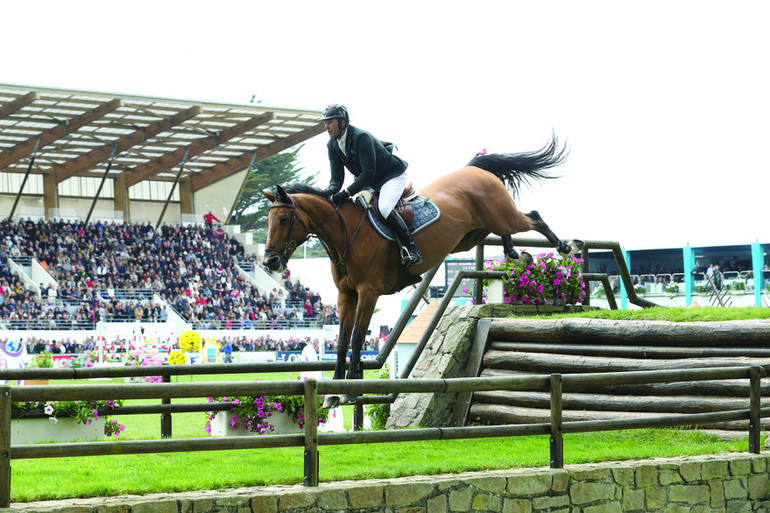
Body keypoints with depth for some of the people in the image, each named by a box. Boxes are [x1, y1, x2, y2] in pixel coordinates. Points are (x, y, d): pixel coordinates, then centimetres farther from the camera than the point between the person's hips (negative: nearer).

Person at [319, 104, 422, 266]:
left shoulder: (361, 137, -29)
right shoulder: (332, 145, -4)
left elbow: (368, 173, -33)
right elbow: (337, 177, -6)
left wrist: (346, 193, -40)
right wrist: (331, 190, -30)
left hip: (392, 176, -9)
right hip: (370, 183, 9)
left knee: (384, 207, -32)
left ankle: (411, 249, -27)